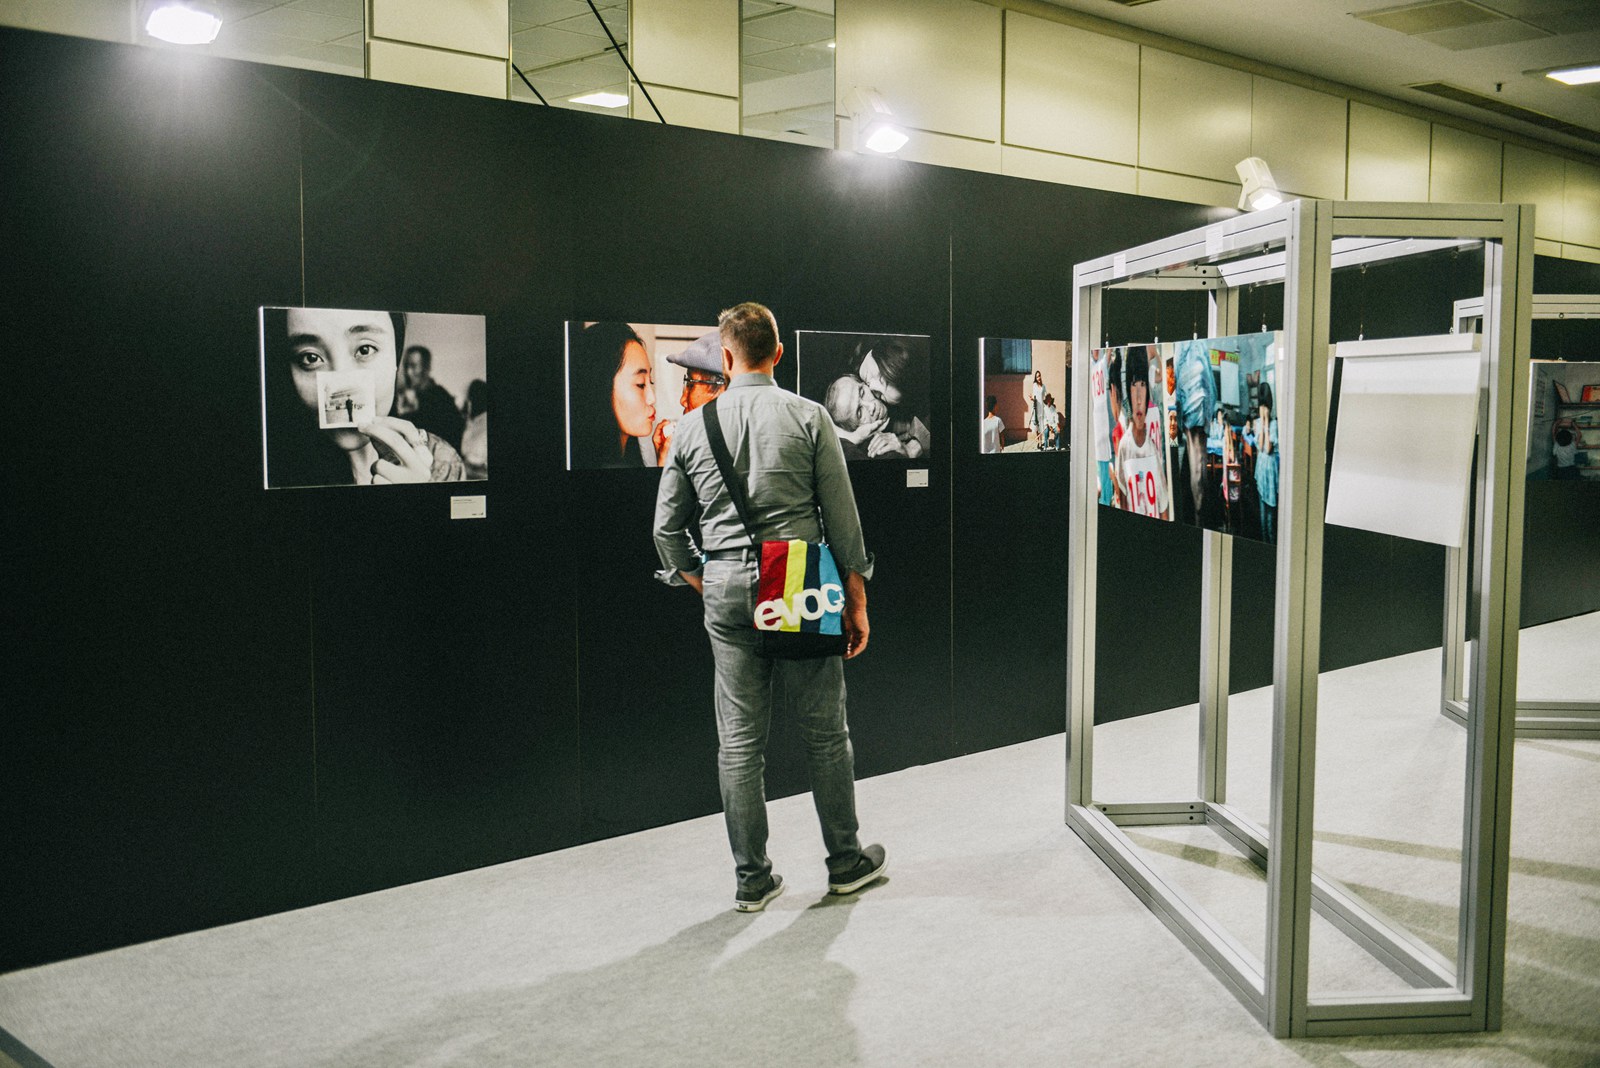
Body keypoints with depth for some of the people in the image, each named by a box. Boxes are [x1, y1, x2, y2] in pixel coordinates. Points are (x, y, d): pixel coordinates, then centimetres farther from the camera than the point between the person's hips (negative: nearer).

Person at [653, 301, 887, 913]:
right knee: (825, 731, 10)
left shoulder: (692, 426, 4)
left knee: (739, 741, 8)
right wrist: (856, 602, 4)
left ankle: (752, 880, 17)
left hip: (727, 590, 2)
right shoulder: (808, 417, -2)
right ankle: (847, 862, 23)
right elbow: (842, 519, -3)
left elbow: (667, 529, 8)